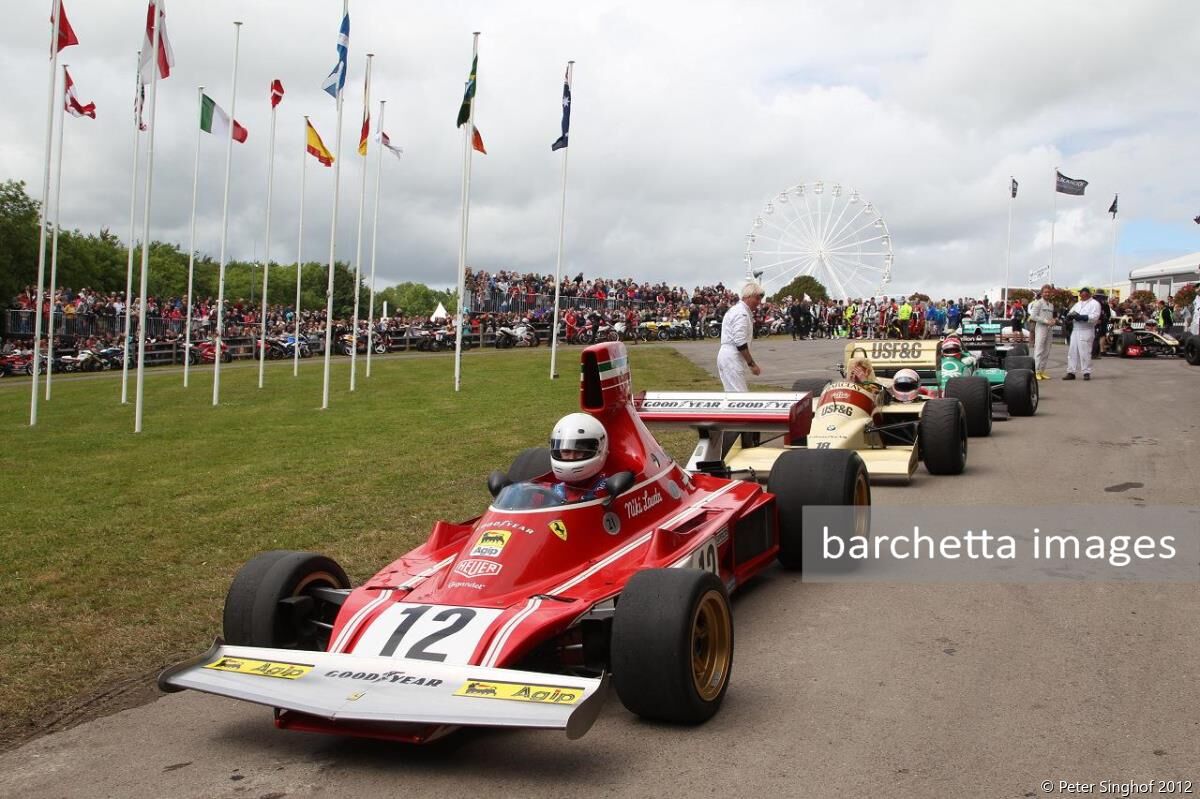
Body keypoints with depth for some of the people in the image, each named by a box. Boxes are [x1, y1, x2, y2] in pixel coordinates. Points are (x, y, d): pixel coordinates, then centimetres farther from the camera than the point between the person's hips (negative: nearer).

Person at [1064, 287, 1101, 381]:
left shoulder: (1094, 304, -1)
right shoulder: (1078, 304, 21)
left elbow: (1095, 316, -14)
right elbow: (1069, 314, 15)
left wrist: (1082, 317, -22)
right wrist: (1071, 315, -10)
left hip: (1086, 331, -7)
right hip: (1075, 330, 7)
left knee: (1085, 352, -6)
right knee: (1072, 352, 4)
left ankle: (1086, 372, 2)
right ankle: (1071, 372, 7)